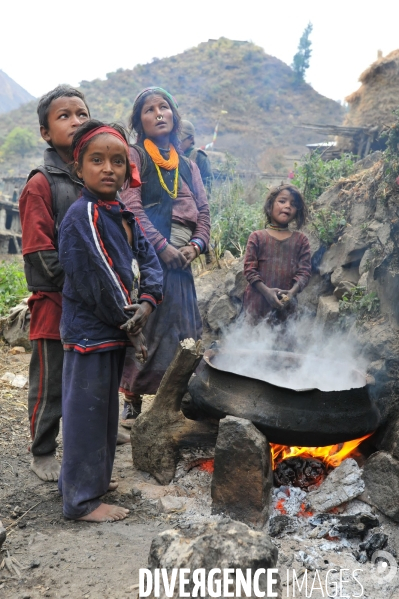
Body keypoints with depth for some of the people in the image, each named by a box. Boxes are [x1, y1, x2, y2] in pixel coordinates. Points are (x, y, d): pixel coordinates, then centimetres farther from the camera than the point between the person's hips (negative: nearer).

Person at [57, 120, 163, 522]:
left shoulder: (122, 214, 9)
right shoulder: (82, 216, -19)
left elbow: (147, 257, 7)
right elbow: (98, 281, -22)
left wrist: (148, 301, -11)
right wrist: (128, 324, -13)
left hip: (115, 329, 9)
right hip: (90, 331, -9)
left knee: (104, 408, 20)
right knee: (86, 410, 2)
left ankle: (91, 479, 39)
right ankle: (82, 500, 18)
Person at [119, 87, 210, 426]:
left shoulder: (188, 165, 22)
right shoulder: (135, 156, 6)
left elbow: (203, 209, 15)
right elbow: (133, 207, -7)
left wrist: (196, 244, -3)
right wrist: (163, 246, -15)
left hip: (180, 258, 5)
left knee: (181, 329, 4)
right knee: (143, 326, -6)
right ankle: (133, 401, 6)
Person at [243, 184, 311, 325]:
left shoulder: (301, 240, 7)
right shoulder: (257, 237, 1)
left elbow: (304, 271, 0)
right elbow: (249, 268, -5)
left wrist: (292, 292, -17)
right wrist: (266, 291, -17)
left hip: (286, 304, 2)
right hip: (258, 301, -2)